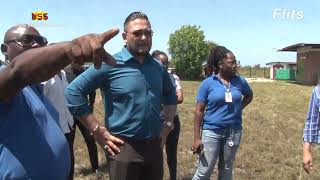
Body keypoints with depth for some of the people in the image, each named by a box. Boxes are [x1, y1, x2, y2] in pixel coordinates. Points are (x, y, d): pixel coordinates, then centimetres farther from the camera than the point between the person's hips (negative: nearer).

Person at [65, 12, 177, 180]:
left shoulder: (158, 67, 5)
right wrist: (99, 131, -14)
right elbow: (73, 92, -13)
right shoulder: (110, 64, -12)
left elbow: (170, 94, 22)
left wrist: (168, 124, 10)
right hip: (124, 148, -5)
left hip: (154, 146, 6)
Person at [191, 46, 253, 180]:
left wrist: (238, 108, 6)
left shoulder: (240, 81, 0)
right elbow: (199, 111, -7)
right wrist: (197, 138, -10)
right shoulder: (207, 83, -9)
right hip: (212, 132, -3)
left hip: (233, 132, 3)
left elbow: (249, 95, 23)